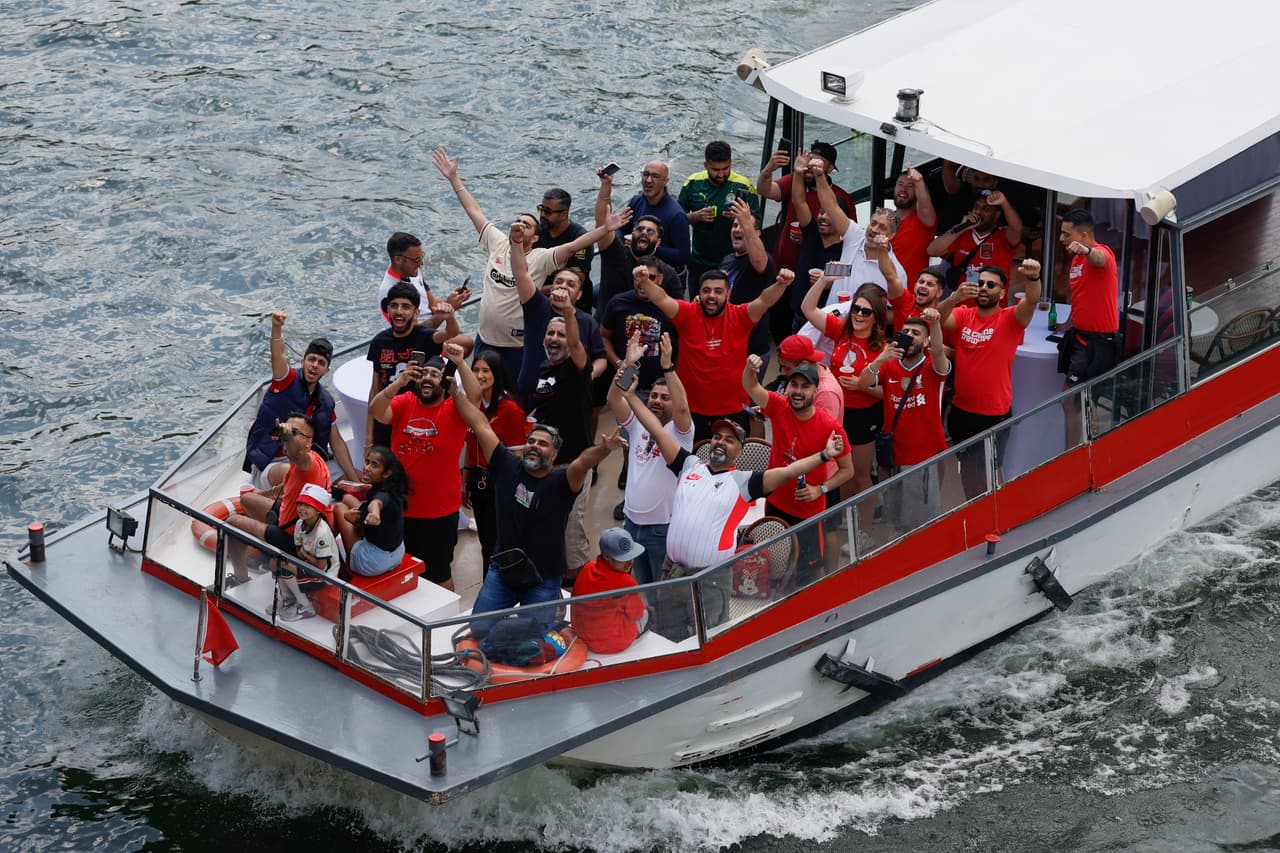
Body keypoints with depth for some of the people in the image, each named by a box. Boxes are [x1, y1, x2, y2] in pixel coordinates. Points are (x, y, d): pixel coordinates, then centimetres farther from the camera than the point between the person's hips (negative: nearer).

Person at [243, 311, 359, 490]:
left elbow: (336, 442, 11)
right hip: (268, 466, -7)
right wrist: (277, 327, -48)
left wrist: (355, 481, 2)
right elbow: (278, 357, -26)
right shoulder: (288, 380, -5)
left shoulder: (326, 402, 10)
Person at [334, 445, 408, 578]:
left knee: (339, 509, 3)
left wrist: (374, 512, -80)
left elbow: (377, 503, -56)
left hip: (375, 562, -9)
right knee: (348, 499, 20)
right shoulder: (393, 490, -2)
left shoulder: (384, 494, -30)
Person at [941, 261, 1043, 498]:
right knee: (967, 468, 19)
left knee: (987, 471, 6)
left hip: (995, 415, -4)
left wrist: (1033, 278, -50)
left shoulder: (1010, 319, -8)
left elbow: (1031, 301, -27)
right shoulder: (963, 315, 0)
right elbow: (940, 320, -19)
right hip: (960, 411, 4)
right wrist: (956, 298, -41)